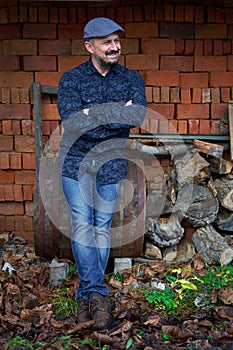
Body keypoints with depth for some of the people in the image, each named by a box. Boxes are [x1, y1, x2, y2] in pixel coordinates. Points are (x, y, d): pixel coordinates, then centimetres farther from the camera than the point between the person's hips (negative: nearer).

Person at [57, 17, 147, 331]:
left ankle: (87, 292, 16)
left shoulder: (131, 78, 4)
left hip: (112, 163, 1)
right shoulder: (71, 78, -2)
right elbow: (70, 118, -18)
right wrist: (117, 115, -16)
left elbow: (139, 113, -14)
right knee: (82, 225, -8)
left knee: (102, 227, 4)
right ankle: (98, 293, -2)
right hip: (76, 161, -1)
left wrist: (94, 115, -18)